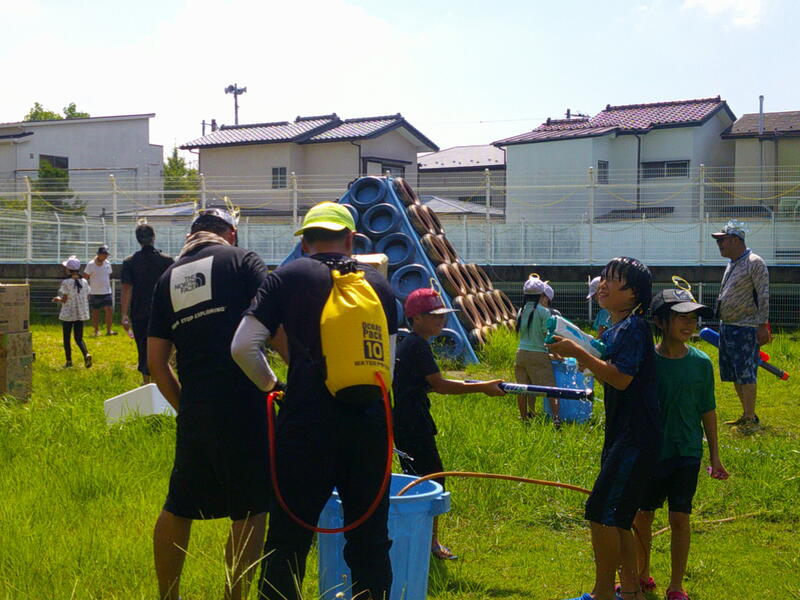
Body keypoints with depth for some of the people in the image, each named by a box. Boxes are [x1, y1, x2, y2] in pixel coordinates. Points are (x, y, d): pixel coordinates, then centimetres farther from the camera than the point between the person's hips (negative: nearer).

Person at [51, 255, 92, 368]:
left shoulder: (66, 283, -13)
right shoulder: (84, 282, 1)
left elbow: (64, 300, -13)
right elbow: (87, 298, 5)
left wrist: (58, 299, 7)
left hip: (68, 314, -4)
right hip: (81, 314, 4)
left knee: (66, 338, 11)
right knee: (79, 338, 8)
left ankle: (69, 360, 15)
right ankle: (86, 354, -17)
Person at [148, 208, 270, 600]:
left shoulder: (169, 277, 17)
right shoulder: (241, 261, 4)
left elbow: (156, 360, 14)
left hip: (193, 408, 5)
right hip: (242, 402, -5)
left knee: (178, 508, 16)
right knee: (250, 510, 4)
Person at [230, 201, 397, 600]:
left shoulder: (288, 277, 2)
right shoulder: (379, 283, 11)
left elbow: (243, 347, -4)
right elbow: (388, 364, 14)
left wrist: (269, 386, 12)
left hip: (307, 423, -3)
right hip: (369, 422, 3)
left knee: (288, 537, 4)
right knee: (371, 538, 11)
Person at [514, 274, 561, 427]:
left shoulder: (522, 311, 9)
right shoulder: (544, 312, -8)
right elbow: (547, 336, -8)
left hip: (521, 353, 6)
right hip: (538, 355, -5)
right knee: (549, 387, -2)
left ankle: (524, 417, 17)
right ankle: (556, 418, -10)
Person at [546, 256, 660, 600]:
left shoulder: (634, 328, -14)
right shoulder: (613, 330, 14)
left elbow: (621, 378, -25)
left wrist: (578, 353, -22)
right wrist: (583, 360, 10)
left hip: (635, 438, -10)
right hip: (621, 434, 10)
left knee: (602, 513, -9)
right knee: (616, 517, 14)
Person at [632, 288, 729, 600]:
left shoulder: (701, 362, -5)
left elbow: (708, 411, 3)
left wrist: (714, 456, 5)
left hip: (687, 453, 0)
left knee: (679, 519, 3)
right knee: (642, 515, 11)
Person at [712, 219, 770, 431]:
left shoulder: (755, 263, -11)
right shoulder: (731, 265, 16)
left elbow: (764, 297, -15)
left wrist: (762, 326, -19)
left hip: (745, 328, -9)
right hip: (726, 327, 9)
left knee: (746, 374, -9)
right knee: (735, 375, 11)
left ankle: (751, 419, -6)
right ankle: (746, 415, 19)